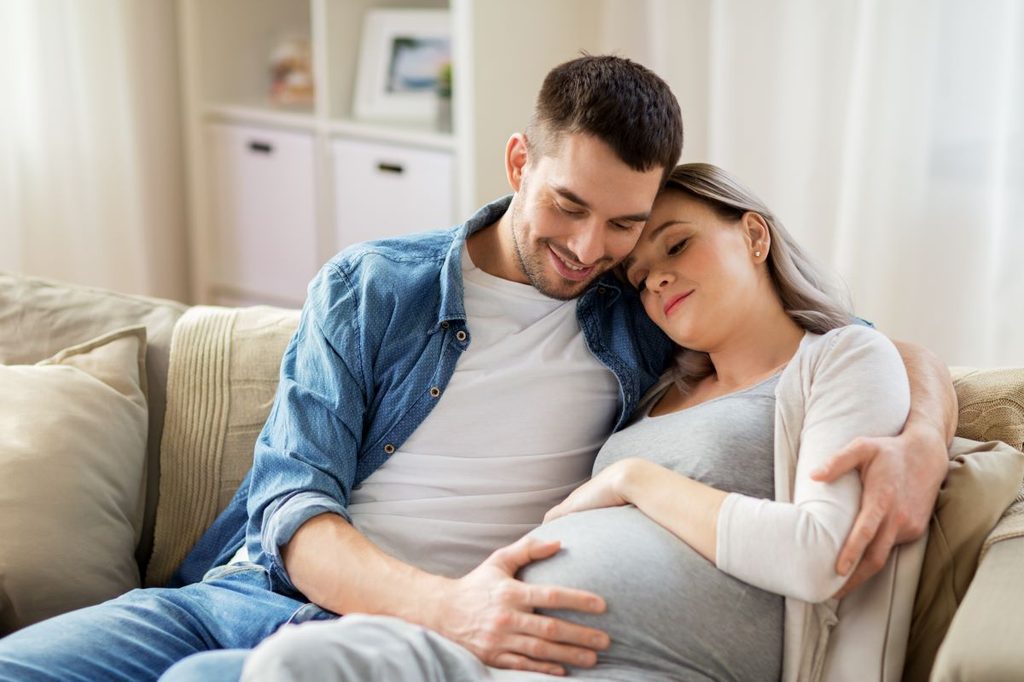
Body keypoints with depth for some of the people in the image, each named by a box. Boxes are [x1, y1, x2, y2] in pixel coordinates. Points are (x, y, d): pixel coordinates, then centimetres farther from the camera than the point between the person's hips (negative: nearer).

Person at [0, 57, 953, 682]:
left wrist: (919, 443, -13)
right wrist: (442, 604, -23)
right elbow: (291, 503, -3)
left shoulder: (643, 329, 8)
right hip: (247, 589, 2)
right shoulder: (368, 288, 7)